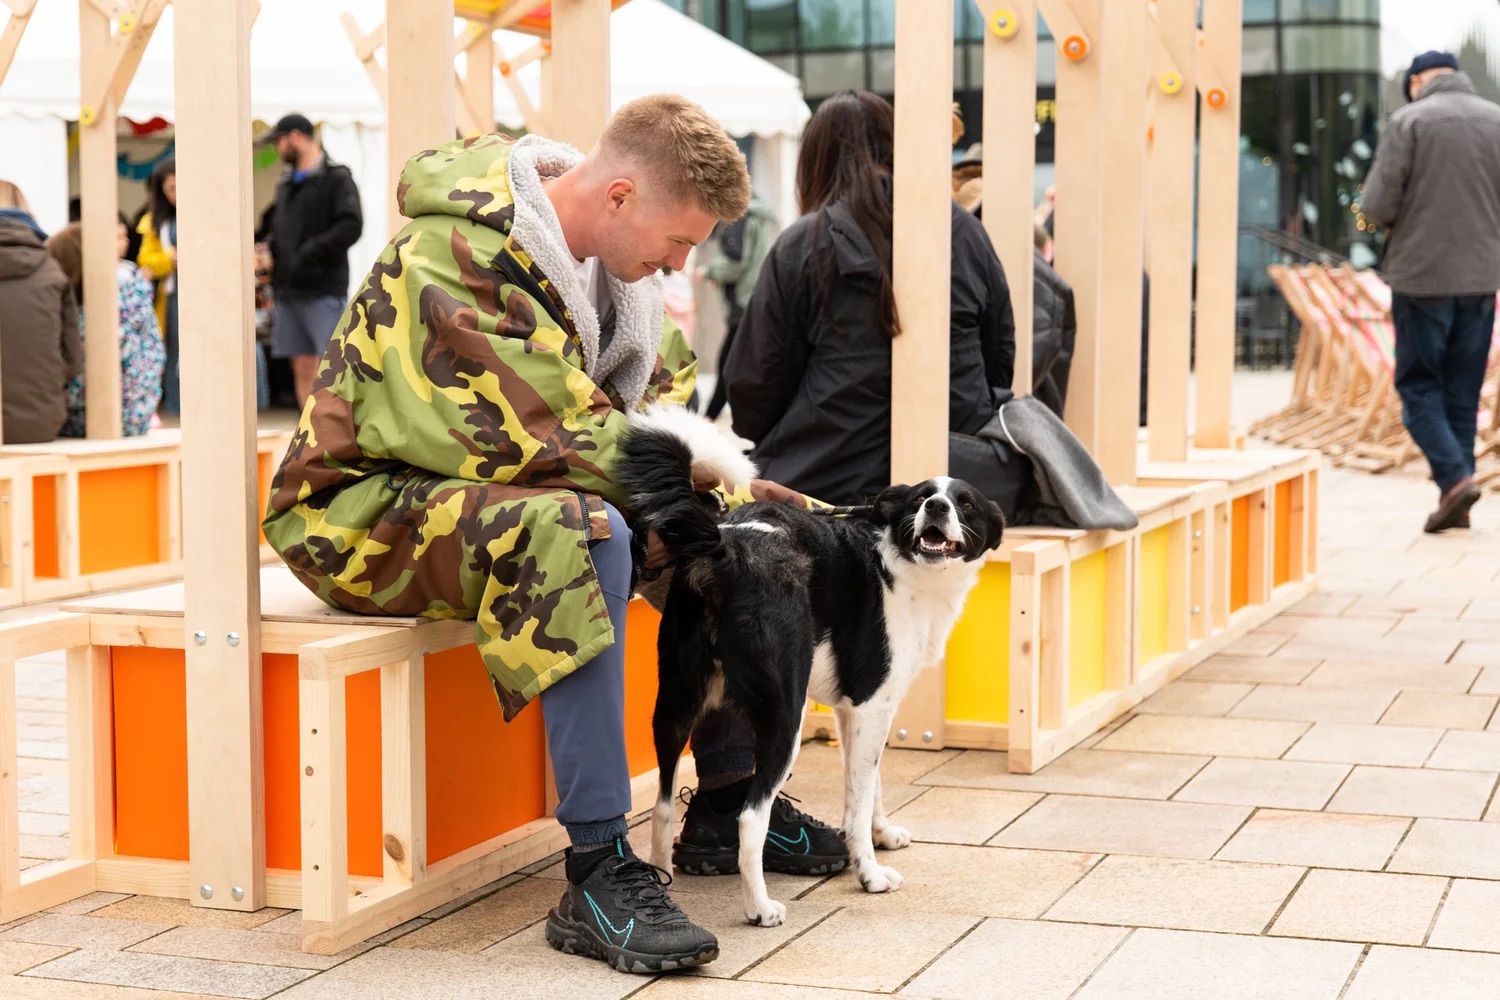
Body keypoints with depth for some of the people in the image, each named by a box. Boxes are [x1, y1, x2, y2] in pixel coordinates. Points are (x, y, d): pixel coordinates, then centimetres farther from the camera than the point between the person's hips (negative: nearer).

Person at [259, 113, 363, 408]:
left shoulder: (336, 179, -3)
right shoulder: (286, 184, 19)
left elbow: (351, 226, -14)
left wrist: (309, 253, -17)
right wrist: (269, 250, 4)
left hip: (324, 291, -7)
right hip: (289, 290, 7)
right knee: (303, 368, 7)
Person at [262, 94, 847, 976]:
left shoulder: (595, 247, 2)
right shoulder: (460, 262, -26)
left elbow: (669, 382, 11)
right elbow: (564, 441, -30)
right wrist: (725, 493, -21)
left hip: (505, 485, 9)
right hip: (369, 509, -9)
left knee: (729, 520, 1)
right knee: (585, 532, -37)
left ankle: (728, 802, 12)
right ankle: (598, 874, -35)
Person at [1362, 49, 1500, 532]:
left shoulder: (1410, 120, -8)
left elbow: (1375, 206, -12)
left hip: (1423, 275, -4)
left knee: (1418, 385, 6)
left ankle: (1454, 476, -13)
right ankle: (1457, 505, 12)